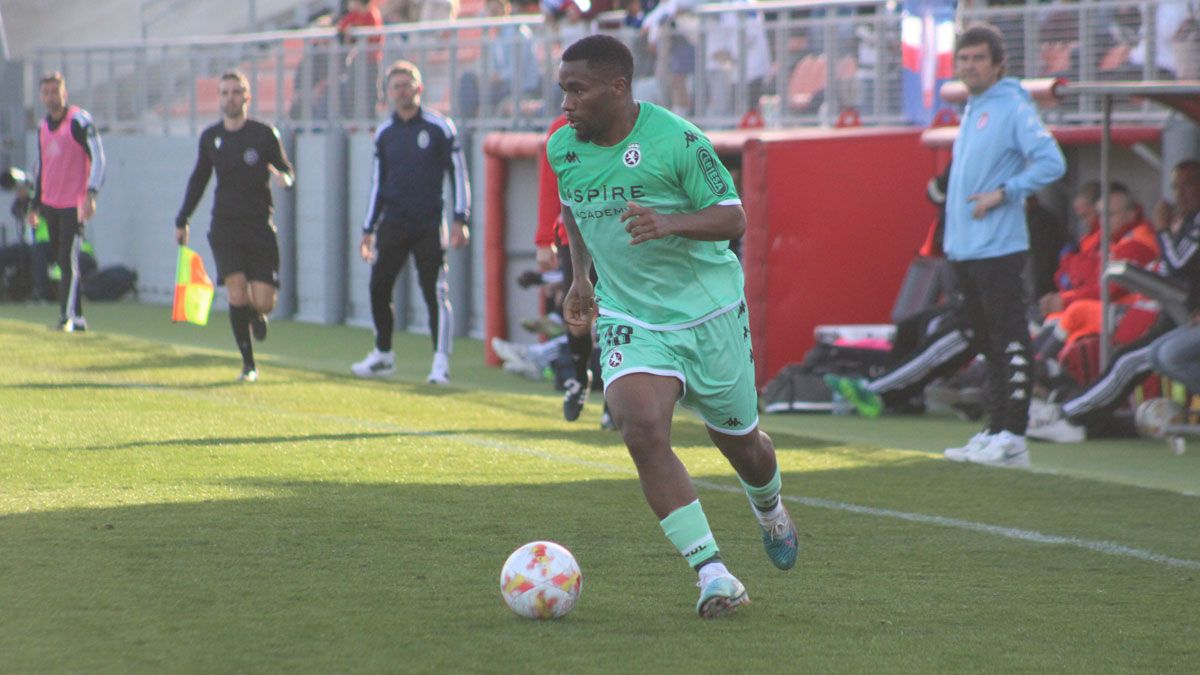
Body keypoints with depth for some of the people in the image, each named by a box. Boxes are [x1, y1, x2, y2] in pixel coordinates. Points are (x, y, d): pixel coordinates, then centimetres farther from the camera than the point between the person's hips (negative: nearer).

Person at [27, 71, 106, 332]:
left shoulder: (79, 120, -10)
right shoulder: (43, 126, 13)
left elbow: (98, 158, -15)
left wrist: (91, 194, -26)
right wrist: (36, 205, 20)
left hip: (74, 204, -7)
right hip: (50, 204, 7)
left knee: (69, 260, -12)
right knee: (61, 261, 8)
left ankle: (68, 317, -10)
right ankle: (78, 318, 15)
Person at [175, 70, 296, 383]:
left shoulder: (264, 134, -2)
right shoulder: (210, 137, 7)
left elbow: (286, 170, 6)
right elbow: (198, 179, 20)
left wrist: (283, 178, -19)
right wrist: (182, 220, 21)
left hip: (260, 226, -2)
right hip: (225, 228, 2)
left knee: (262, 302, -8)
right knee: (237, 291, -14)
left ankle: (257, 315, 31)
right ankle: (248, 365, -4)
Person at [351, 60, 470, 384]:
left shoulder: (439, 126, -1)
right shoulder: (384, 133, 11)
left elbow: (458, 173, 0)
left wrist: (460, 220, -8)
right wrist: (369, 229, 15)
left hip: (429, 226, -4)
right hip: (393, 225, 4)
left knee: (436, 293, -8)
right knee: (378, 289, 2)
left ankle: (441, 362, -4)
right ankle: (383, 355, 18)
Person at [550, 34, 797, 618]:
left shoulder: (677, 141, -18)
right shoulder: (562, 149, -2)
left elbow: (732, 218, -15)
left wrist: (670, 223, -33)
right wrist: (579, 277, 9)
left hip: (709, 312, -2)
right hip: (627, 321, 3)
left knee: (739, 440, 12)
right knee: (642, 431, -23)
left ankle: (768, 509, 51)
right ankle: (713, 575, -21)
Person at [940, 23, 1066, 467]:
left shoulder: (1014, 107, -9)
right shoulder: (972, 110, 18)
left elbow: (1052, 163, -17)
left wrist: (1003, 193, -18)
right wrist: (952, 239, 16)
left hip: (999, 248, -9)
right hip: (964, 249, 9)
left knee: (1010, 343, -8)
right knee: (986, 343, 13)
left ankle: (1013, 439, -8)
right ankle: (994, 431, 18)